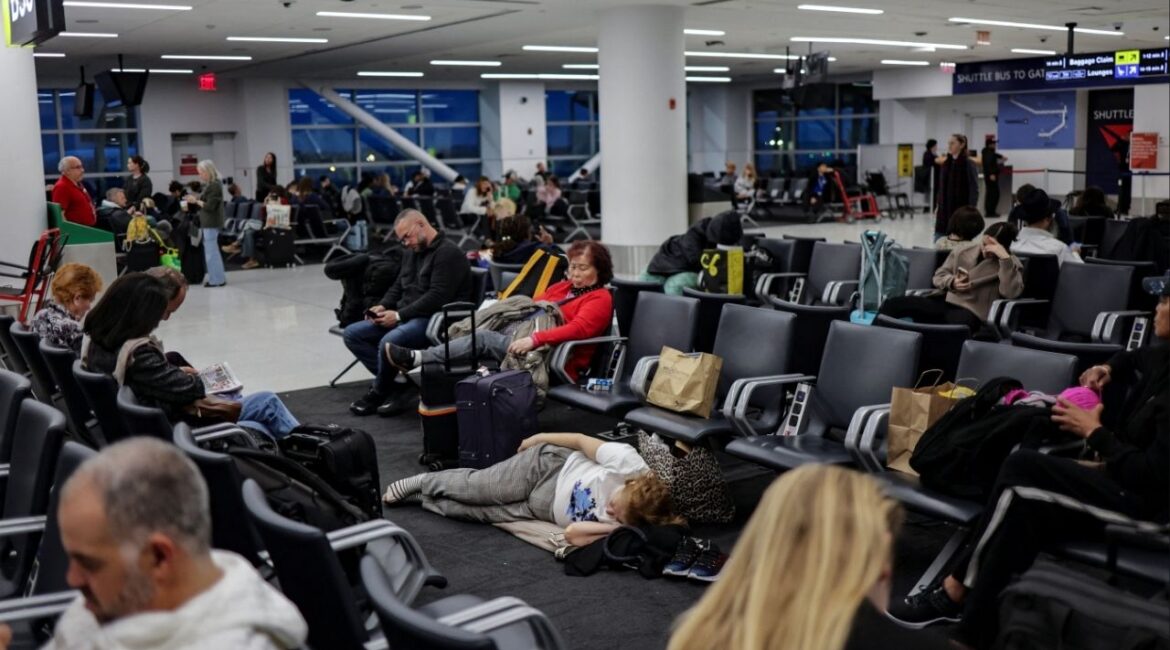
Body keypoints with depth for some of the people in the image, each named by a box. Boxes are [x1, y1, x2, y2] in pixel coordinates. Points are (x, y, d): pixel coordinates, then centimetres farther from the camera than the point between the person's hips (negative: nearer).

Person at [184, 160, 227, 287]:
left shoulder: (215, 186, -15)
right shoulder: (210, 185, 14)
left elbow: (209, 206, -19)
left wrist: (196, 201, -8)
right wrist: (194, 200, 5)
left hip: (211, 223, -10)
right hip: (208, 222, 10)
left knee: (211, 251, -5)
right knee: (212, 251, 14)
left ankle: (217, 279, 0)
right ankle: (217, 278, 20)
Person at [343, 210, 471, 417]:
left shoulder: (448, 253, -11)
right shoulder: (412, 252, 19)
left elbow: (438, 297, -19)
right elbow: (397, 287, 25)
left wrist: (399, 315, -19)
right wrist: (383, 306, 3)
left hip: (434, 320, -10)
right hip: (405, 317, 10)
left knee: (389, 342, -34)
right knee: (352, 333, -2)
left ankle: (379, 392, -5)